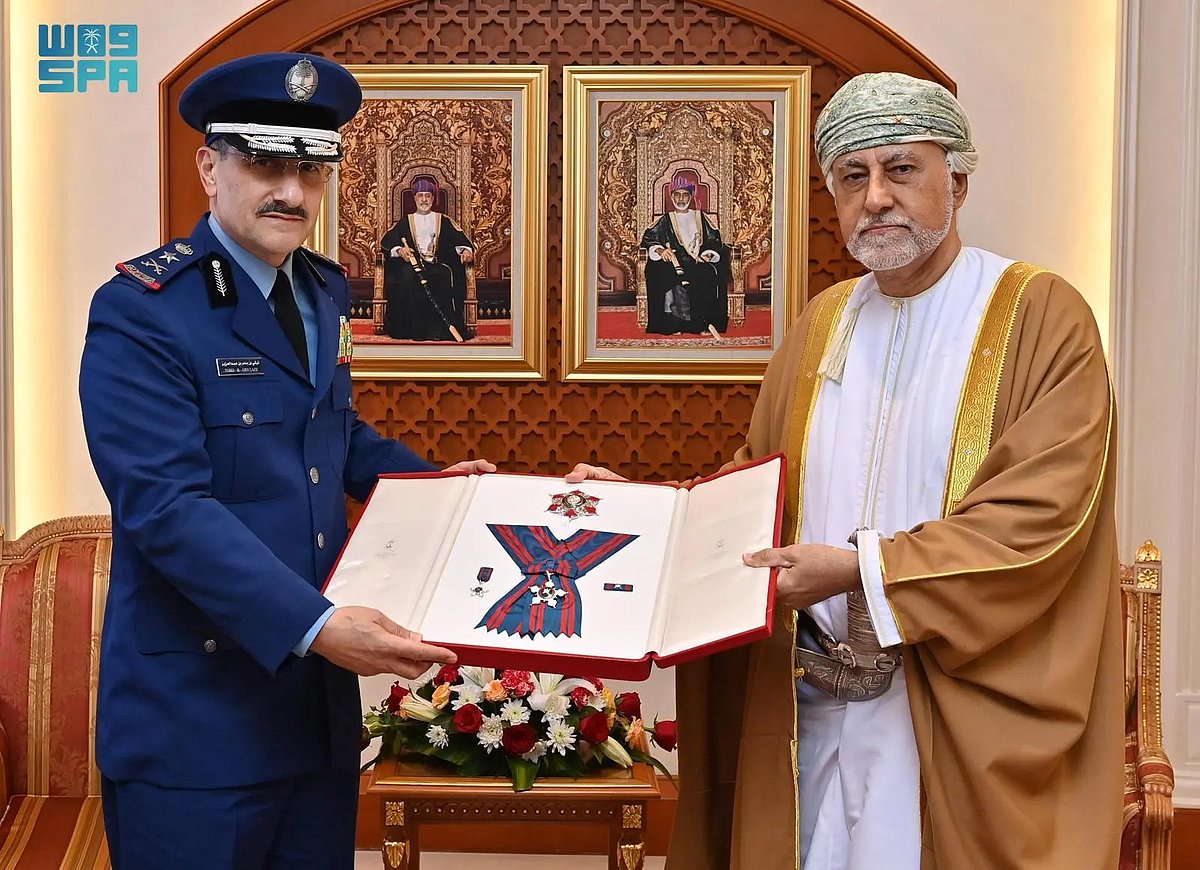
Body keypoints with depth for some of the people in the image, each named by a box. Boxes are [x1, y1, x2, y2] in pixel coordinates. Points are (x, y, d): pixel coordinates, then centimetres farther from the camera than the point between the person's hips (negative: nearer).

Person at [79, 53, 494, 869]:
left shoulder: (325, 291, 10)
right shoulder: (141, 311, -14)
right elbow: (167, 506, -23)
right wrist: (315, 625, -31)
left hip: (321, 700, 7)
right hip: (196, 708, -7)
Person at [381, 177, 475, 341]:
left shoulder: (444, 221, 20)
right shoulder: (405, 222, 19)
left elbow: (460, 239, 5)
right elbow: (386, 242, 6)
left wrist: (466, 250, -18)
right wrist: (399, 250, -16)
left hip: (437, 265, 0)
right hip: (411, 264, 0)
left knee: (444, 278, -34)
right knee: (408, 277, -35)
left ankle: (441, 330, -33)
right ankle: (417, 329, -33)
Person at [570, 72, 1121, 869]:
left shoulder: (1042, 317, -7)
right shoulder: (821, 325, 12)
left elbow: (1043, 514, -17)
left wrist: (861, 570, -20)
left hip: (957, 714, -5)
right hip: (809, 708, 5)